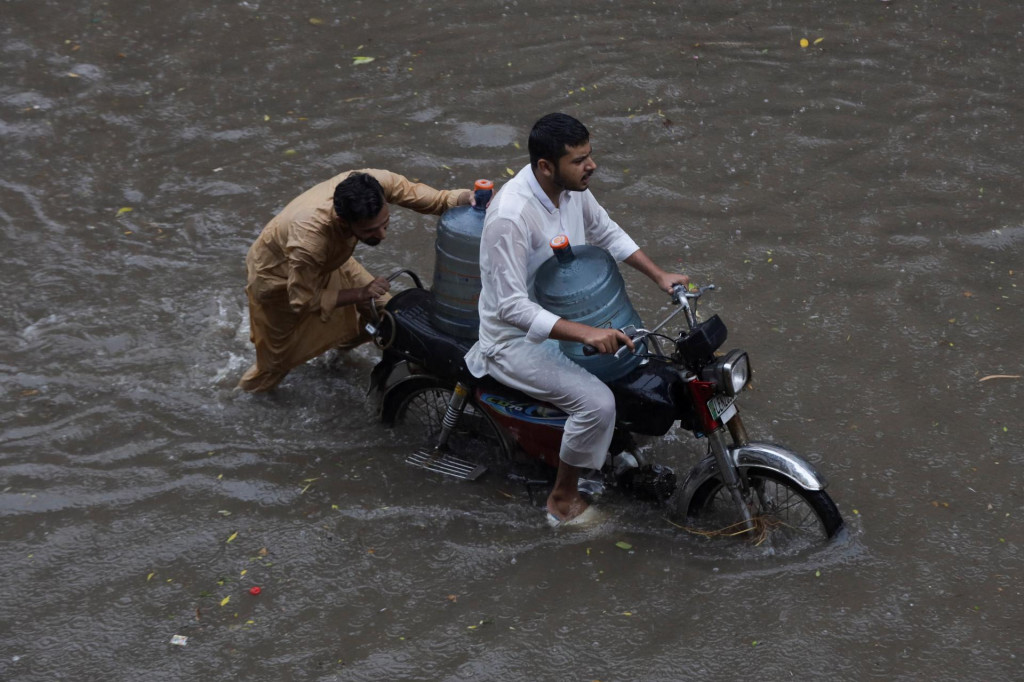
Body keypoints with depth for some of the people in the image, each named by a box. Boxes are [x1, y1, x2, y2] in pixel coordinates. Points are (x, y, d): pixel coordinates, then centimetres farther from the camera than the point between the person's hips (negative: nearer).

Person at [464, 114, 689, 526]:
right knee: (597, 402, -24)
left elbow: (606, 233, 14)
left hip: (562, 312, 9)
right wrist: (586, 333, -42)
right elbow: (512, 307, -35)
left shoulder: (572, 187, -6)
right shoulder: (510, 216, -32)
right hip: (516, 338, -9)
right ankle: (563, 501, -4)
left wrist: (659, 276, 6)